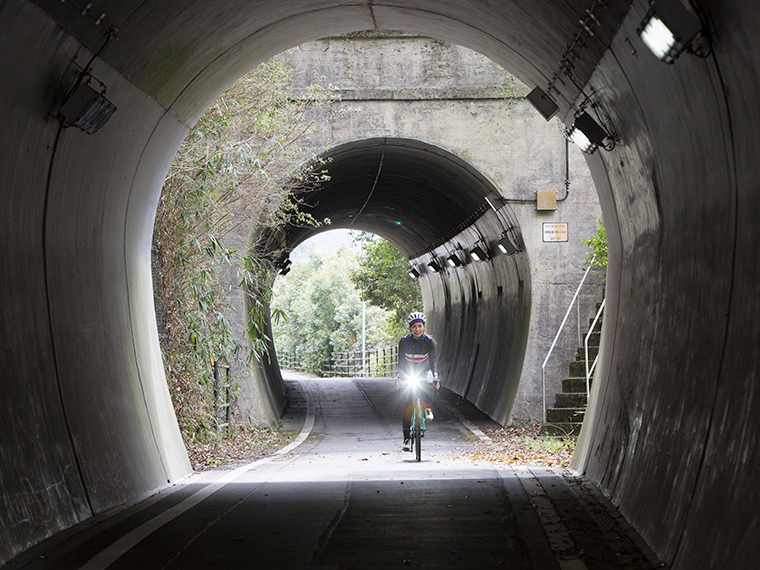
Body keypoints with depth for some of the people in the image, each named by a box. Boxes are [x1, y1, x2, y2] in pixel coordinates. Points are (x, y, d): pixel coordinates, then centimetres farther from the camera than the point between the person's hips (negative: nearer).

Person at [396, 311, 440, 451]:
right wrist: (399, 378, -22)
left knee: (428, 388, -33)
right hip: (407, 375, 0)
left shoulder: (429, 341, -6)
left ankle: (428, 410, -5)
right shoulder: (404, 341, -7)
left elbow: (432, 361, -10)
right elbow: (401, 361, -8)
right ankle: (406, 439, -2)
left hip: (423, 374, 1)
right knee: (407, 407, -8)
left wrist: (435, 377, -24)